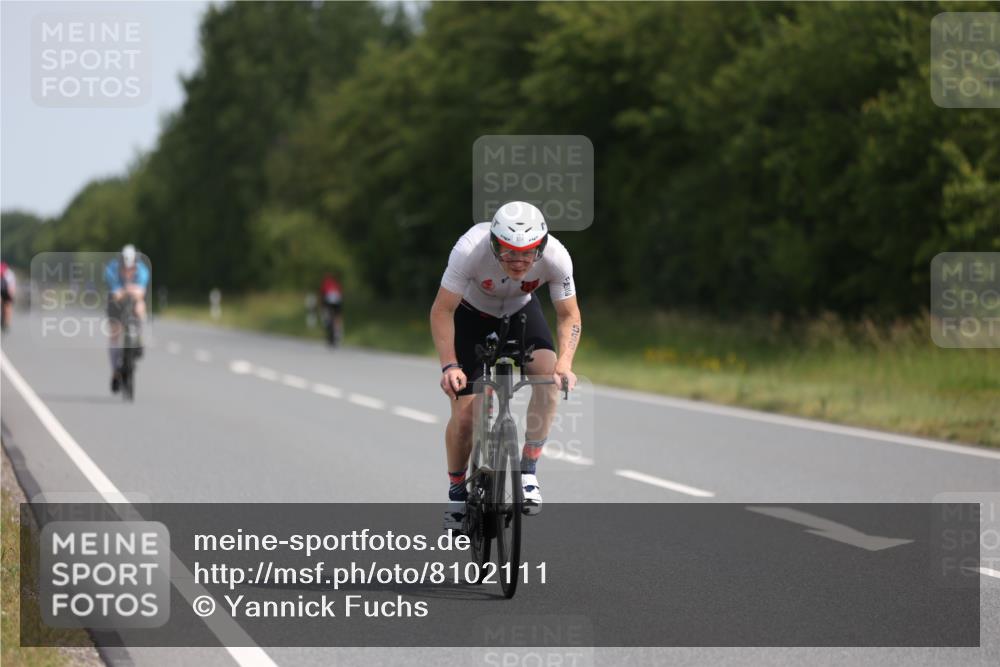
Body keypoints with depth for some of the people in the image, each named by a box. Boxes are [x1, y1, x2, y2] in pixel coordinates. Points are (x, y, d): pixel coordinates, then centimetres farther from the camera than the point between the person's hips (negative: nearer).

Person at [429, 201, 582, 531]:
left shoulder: (556, 256, -32)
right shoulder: (470, 250, -38)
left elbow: (568, 315, -19)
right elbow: (442, 311, -29)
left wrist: (564, 363, -35)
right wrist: (449, 365, -38)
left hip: (521, 311, 2)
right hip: (471, 313, -2)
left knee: (549, 375, -25)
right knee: (465, 410, -9)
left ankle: (528, 472, -13)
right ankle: (457, 492, 15)